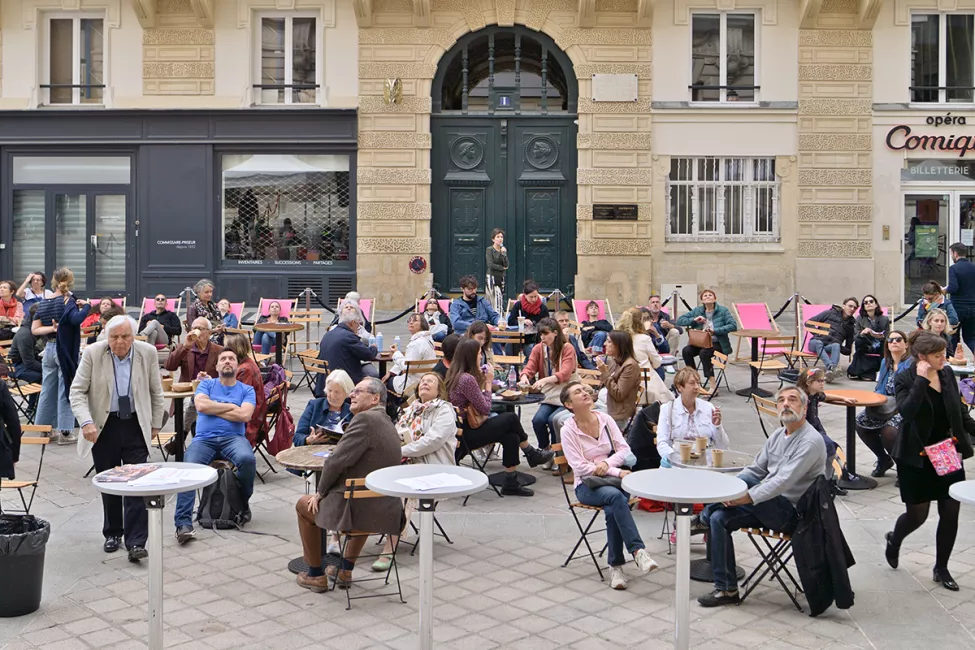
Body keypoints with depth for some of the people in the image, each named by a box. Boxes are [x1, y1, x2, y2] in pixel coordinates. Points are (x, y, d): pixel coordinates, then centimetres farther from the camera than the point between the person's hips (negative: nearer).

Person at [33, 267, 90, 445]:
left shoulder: (43, 303, 6)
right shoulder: (68, 301, -12)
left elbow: (34, 329, 2)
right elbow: (77, 319, -31)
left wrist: (52, 328, -7)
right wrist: (86, 305, -16)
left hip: (49, 349, 6)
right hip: (66, 350, -6)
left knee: (47, 389, 14)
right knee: (65, 389, 0)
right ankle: (64, 431, 3)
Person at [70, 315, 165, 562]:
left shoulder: (147, 353, -7)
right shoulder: (93, 353, -10)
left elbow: (156, 391, 5)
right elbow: (77, 391, -9)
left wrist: (156, 423, 9)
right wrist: (86, 422, -22)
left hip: (136, 425, 0)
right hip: (103, 426, 1)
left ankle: (136, 542, -4)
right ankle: (113, 533, 30)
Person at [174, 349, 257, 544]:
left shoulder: (246, 389, 15)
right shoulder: (207, 384, 18)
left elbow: (244, 415, -4)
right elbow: (201, 405, -3)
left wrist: (213, 408, 1)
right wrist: (231, 406, 3)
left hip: (233, 438, -1)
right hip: (204, 439, 1)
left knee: (247, 459, -34)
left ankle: (243, 503, -6)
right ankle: (183, 524, -32)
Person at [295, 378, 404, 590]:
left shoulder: (365, 419, -16)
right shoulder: (388, 424, 12)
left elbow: (337, 461, -19)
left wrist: (321, 492, -5)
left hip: (357, 509, -8)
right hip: (387, 511, 8)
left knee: (304, 504, 20)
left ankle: (315, 575, 28)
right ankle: (345, 570, 46)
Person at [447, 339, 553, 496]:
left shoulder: (455, 375, 8)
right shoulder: (467, 379, -22)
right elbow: (485, 409, -16)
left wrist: (481, 380, 4)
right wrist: (488, 382, -6)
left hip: (461, 428, 9)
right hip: (466, 435, -9)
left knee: (511, 437, -1)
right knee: (511, 418, -4)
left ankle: (511, 484, 3)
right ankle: (532, 455, 19)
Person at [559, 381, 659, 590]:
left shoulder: (605, 419, 6)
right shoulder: (568, 431, -6)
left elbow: (624, 449, 4)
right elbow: (580, 467, -14)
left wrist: (607, 463, -17)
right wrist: (616, 472, -19)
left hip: (612, 479, 3)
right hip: (586, 485, -3)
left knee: (612, 510, -31)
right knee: (615, 496, -35)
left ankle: (616, 565, -21)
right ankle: (638, 551, -37)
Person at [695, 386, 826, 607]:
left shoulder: (811, 441, -16)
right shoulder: (777, 435, 11)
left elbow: (783, 482, -26)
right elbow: (755, 470, 14)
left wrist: (747, 497, -30)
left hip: (791, 514, -8)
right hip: (769, 507, 8)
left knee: (744, 481, -28)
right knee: (719, 518, -9)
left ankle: (703, 518, -2)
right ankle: (726, 590, -1)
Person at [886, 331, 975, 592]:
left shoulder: (947, 374, 2)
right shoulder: (905, 379, -13)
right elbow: (906, 412, -30)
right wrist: (921, 379, -28)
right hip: (918, 458, -5)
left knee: (950, 513, 5)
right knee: (917, 515, 3)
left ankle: (941, 568, 22)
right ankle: (894, 540, 37)